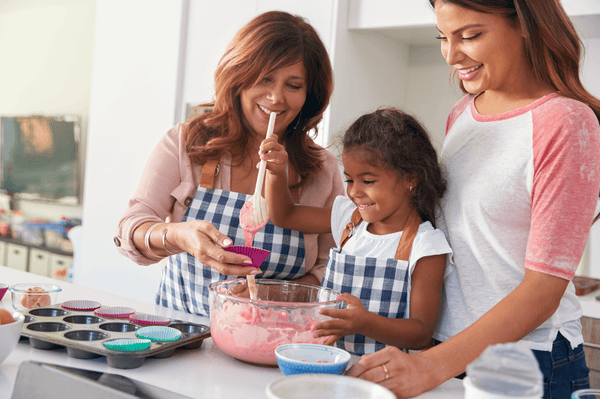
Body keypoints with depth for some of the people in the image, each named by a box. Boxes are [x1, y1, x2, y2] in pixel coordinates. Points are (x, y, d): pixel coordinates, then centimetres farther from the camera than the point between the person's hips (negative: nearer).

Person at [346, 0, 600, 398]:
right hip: (445, 344, 6)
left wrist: (432, 366, -26)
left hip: (530, 362, -6)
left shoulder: (565, 121, -15)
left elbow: (545, 289, -19)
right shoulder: (461, 114, 7)